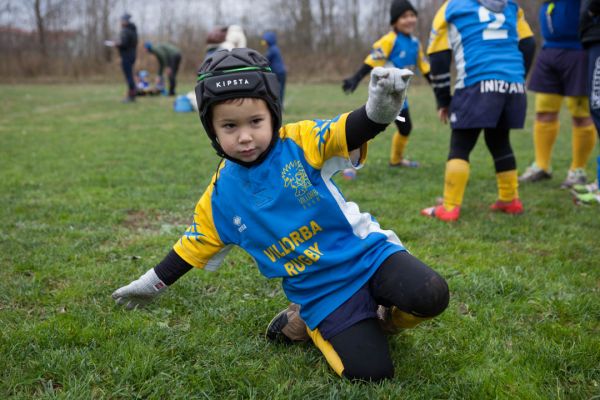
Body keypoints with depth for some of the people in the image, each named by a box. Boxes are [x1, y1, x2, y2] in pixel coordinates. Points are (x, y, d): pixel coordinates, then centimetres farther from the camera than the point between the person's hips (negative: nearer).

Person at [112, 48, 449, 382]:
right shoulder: (220, 196, -2)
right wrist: (152, 284, 21)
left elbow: (348, 132, -28)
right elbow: (194, 247, 13)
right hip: (321, 293, 1)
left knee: (430, 296, -25)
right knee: (369, 370, -15)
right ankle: (304, 322, 14)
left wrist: (378, 110, -52)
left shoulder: (301, 143, -11)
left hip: (367, 252, 0)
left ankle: (386, 317, 10)